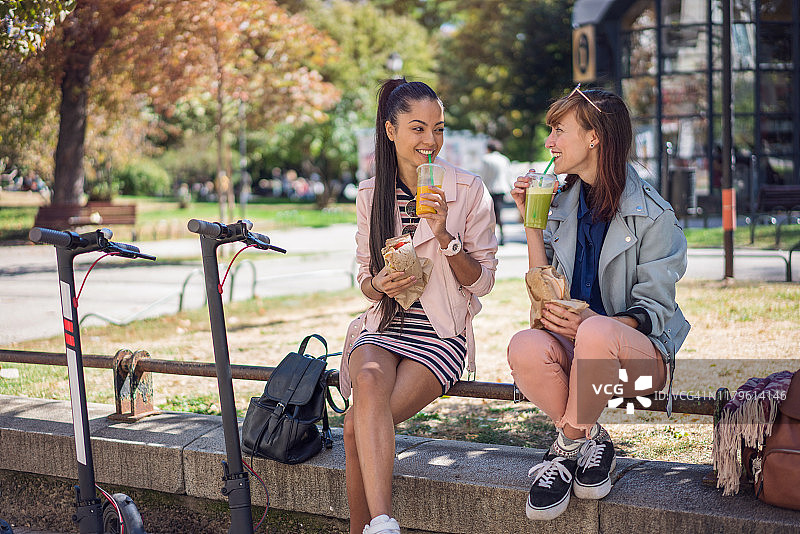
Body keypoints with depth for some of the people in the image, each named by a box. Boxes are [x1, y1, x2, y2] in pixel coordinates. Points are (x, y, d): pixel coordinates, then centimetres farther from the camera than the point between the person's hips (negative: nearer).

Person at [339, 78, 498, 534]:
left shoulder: (468, 190, 0)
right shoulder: (371, 194, 9)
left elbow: (483, 281, 0)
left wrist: (445, 236, -16)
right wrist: (380, 285, -9)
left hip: (442, 334, -2)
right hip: (384, 327, 2)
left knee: (358, 427, -28)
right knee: (369, 381, -35)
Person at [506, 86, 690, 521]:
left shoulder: (652, 215, -6)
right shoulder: (561, 205, 11)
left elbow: (654, 312, -8)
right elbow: (546, 294, 8)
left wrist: (592, 321, -26)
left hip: (640, 351, -4)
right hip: (574, 346, 4)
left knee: (596, 333, -40)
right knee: (525, 348, -32)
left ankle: (569, 445, -16)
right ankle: (591, 442, -11)